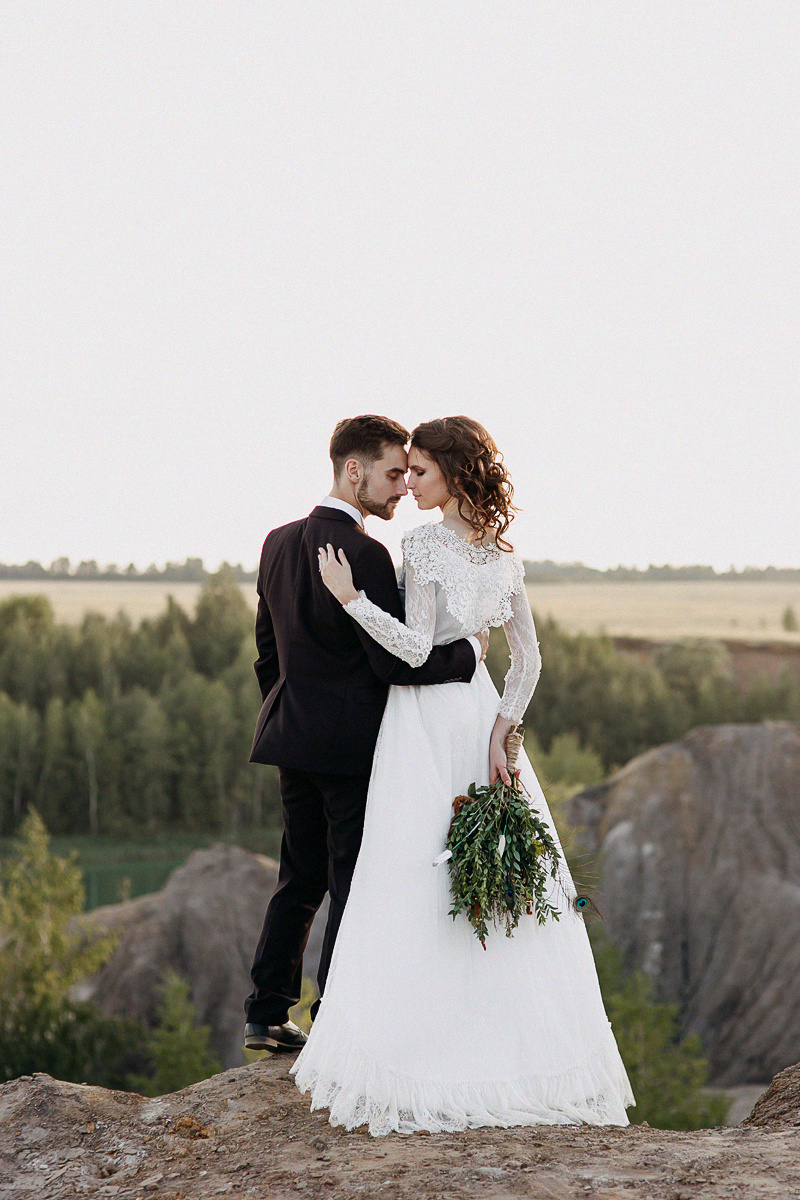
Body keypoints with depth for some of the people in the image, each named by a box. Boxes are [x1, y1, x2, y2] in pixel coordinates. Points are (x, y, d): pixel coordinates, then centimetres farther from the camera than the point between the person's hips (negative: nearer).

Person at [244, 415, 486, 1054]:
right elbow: (397, 664, -20)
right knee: (354, 886, 0)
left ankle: (266, 1016, 19)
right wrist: (469, 651, -6)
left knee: (301, 878, 16)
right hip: (353, 743, -8)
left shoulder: (280, 542, 9)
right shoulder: (363, 553, -18)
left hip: (294, 737, 8)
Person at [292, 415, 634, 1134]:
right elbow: (528, 658, 6)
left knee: (417, 885, -4)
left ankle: (420, 1055, -3)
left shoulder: (425, 544, -13)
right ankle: (517, 1046, 13)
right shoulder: (501, 551, 8)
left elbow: (416, 647, -19)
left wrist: (351, 596, -15)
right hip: (481, 710, 7)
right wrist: (500, 733, 2)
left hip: (426, 718, -7)